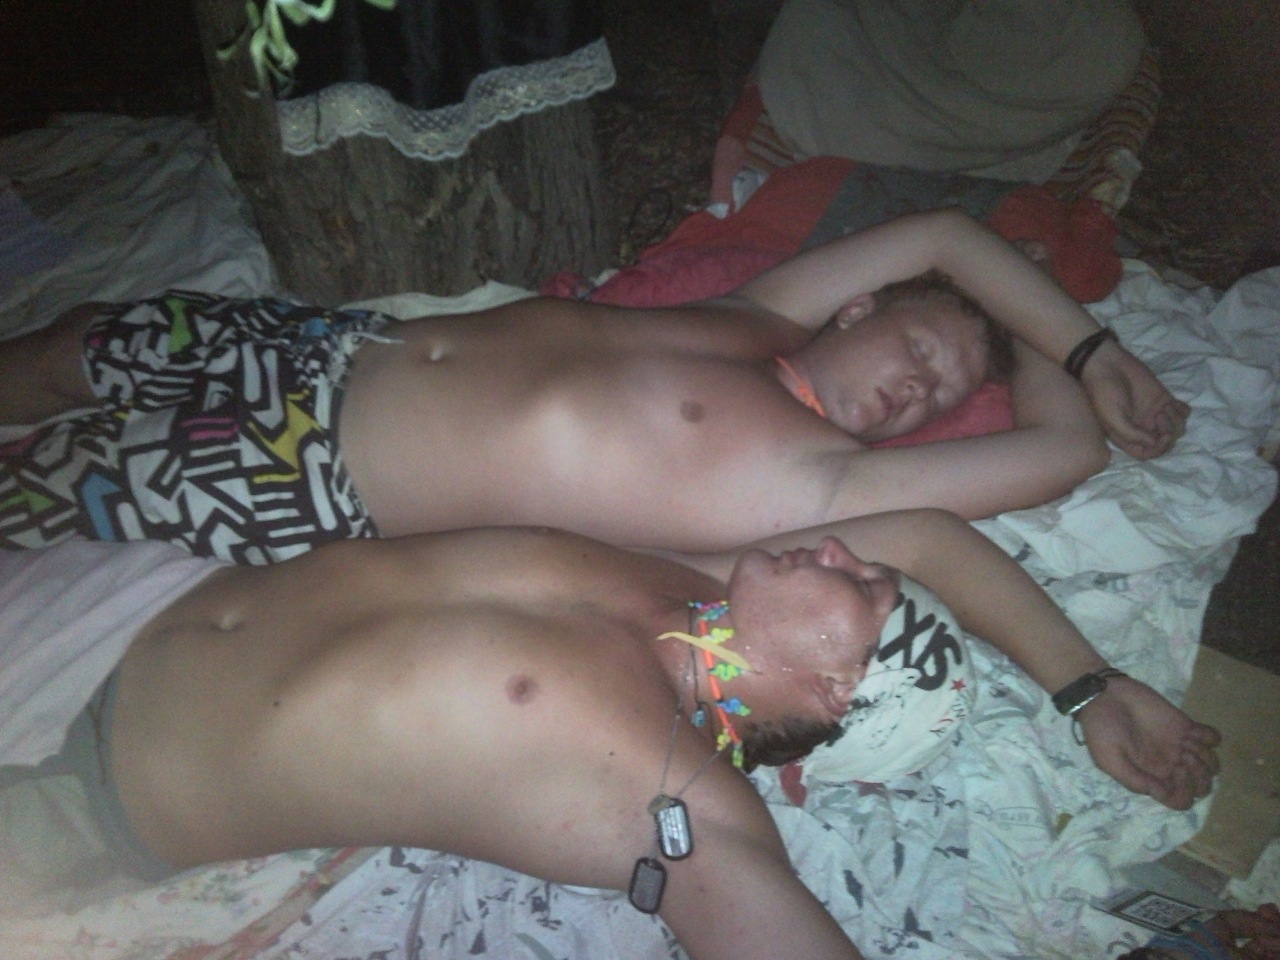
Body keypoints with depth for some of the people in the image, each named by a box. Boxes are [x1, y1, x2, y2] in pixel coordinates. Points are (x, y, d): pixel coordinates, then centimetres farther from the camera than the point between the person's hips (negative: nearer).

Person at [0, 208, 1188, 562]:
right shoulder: (767, 318, 0)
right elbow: (942, 231, 7)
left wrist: (1075, 354, 4)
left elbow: (1070, 446, -15)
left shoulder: (811, 481, -14)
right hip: (343, 344, 4)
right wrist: (1086, 340, 9)